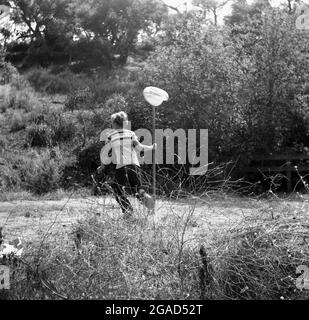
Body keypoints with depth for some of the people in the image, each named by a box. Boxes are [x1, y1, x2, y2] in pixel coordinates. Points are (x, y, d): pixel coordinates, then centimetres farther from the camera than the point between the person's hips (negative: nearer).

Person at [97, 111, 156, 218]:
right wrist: (151, 147, 15)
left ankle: (127, 208, -9)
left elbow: (106, 154, 7)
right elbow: (139, 147, -1)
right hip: (134, 165, 2)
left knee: (118, 189, 11)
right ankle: (144, 196, -21)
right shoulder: (131, 134, 9)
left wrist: (102, 166, 21)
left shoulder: (111, 137, 6)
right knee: (137, 187, 12)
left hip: (120, 167, -2)